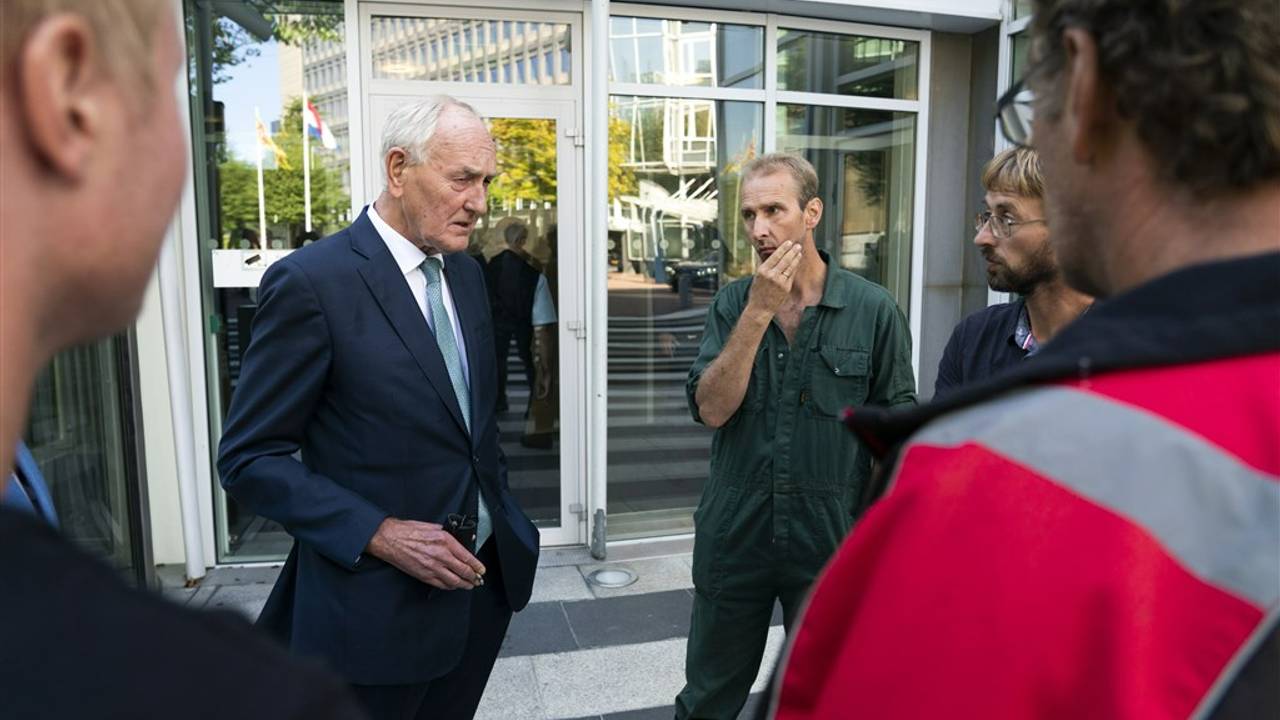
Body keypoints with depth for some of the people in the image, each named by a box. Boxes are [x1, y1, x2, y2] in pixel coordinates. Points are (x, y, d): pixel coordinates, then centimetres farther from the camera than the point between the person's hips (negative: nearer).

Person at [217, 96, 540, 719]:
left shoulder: (466, 273, 7)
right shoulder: (311, 282, -15)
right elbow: (249, 459, -14)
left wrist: (501, 510, 8)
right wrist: (382, 535, -22)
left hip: (485, 579, 7)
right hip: (377, 604, -6)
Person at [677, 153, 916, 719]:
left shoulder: (873, 310, -7)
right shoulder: (732, 304, -1)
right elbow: (711, 409, -13)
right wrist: (759, 312, -18)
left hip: (831, 539, -1)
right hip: (734, 537, 2)